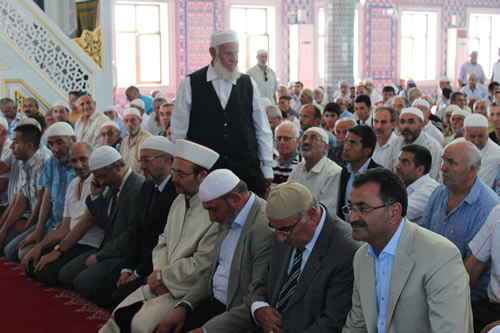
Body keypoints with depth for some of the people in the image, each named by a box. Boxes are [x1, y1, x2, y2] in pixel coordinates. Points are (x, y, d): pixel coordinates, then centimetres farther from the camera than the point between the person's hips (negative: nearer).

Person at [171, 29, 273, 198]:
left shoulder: (249, 85, 9)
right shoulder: (190, 84, 2)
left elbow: (263, 131, 13)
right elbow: (178, 132, 5)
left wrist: (267, 168, 10)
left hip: (247, 171, 2)